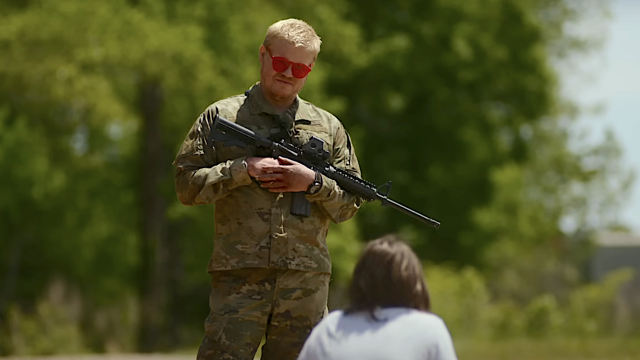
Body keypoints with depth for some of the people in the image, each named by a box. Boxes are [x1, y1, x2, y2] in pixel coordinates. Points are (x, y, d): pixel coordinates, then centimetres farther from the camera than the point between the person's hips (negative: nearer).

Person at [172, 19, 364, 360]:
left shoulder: (328, 127, 14)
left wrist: (313, 182, -6)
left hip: (306, 281, 3)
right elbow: (187, 184, 2)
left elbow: (349, 204, 13)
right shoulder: (221, 116, 8)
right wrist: (244, 170, -10)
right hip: (239, 277, -3)